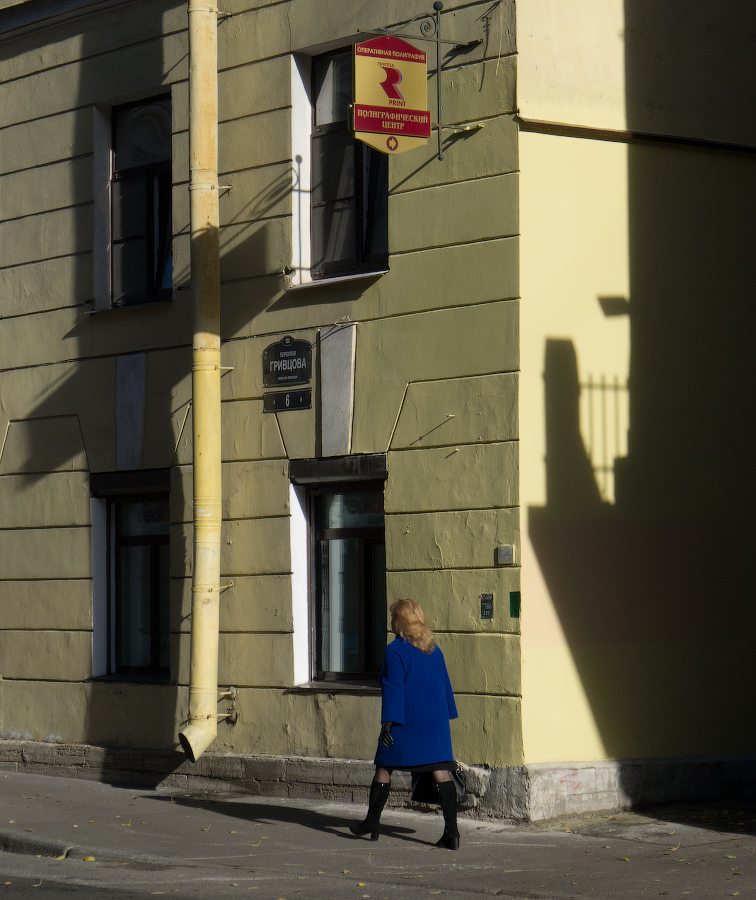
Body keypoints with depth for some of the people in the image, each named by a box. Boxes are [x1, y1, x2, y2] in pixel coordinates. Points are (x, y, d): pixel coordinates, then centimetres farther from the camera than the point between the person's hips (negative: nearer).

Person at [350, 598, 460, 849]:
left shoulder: (395, 651, -8)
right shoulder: (433, 650, 11)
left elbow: (393, 689, -13)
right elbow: (445, 686, 16)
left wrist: (388, 722, -14)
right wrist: (446, 716, 24)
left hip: (405, 723, -5)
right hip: (435, 720, 5)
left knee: (384, 768, 11)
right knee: (441, 771, -3)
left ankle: (372, 823, 21)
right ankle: (451, 830, -12)